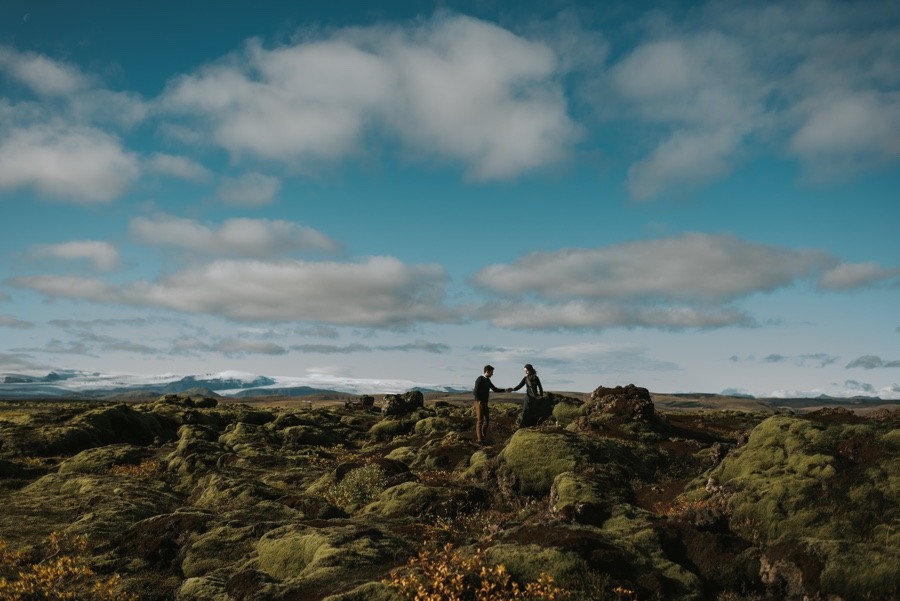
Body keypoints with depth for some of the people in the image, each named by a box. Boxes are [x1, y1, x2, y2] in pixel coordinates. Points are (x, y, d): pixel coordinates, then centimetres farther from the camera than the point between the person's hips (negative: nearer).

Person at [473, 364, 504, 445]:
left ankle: (482, 437, 19)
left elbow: (495, 389, 18)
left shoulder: (487, 380, 13)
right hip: (479, 404, -9)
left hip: (485, 404, 9)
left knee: (487, 421, 9)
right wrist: (480, 401, -18)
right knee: (480, 421, -6)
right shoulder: (479, 379, -17)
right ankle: (479, 440, -1)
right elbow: (475, 392, -24)